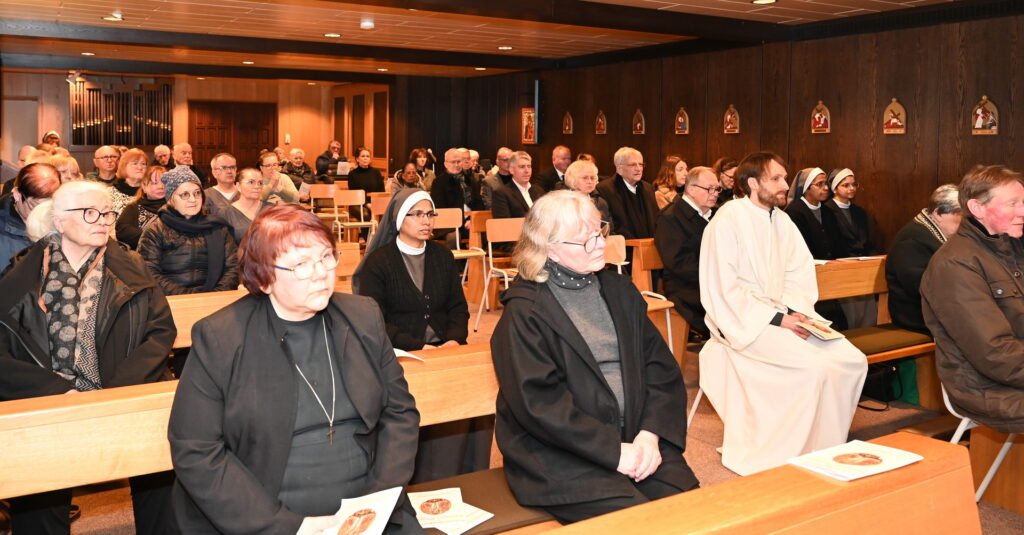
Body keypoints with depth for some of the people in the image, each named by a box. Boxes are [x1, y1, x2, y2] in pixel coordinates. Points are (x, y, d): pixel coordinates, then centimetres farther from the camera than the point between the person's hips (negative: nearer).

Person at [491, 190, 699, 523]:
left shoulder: (619, 290, 12)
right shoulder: (525, 312, -6)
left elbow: (660, 365, 8)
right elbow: (538, 402, -14)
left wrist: (651, 433, -8)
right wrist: (613, 451, -16)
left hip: (636, 438, 5)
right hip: (561, 457, -5)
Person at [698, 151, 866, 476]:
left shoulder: (781, 220, 12)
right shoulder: (727, 221, -11)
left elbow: (800, 271, 12)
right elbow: (725, 291, -16)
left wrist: (796, 310, -8)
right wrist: (776, 319, -19)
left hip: (781, 315, 8)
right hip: (744, 323, -7)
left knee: (853, 361, -9)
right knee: (815, 367, -26)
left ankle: (827, 446, 4)